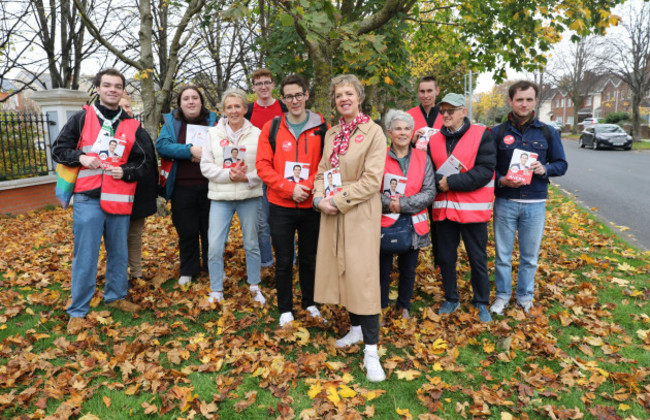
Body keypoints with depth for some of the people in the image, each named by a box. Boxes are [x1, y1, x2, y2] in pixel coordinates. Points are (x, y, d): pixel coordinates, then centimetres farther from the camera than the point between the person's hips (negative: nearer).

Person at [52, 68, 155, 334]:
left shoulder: (132, 126, 9)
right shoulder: (82, 118, 5)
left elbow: (147, 161, 9)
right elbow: (59, 149, 7)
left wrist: (125, 172, -8)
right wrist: (80, 157, -12)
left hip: (119, 199, 2)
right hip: (87, 198, -2)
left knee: (119, 253, 14)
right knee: (85, 255, 1)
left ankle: (115, 296, 32)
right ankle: (78, 310, 14)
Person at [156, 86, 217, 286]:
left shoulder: (213, 121, 8)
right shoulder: (171, 122, 6)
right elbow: (162, 145, -9)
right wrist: (190, 150, -21)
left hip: (209, 186, 0)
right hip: (182, 187, 0)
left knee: (211, 229, 9)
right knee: (187, 231, 8)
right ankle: (188, 270, 24)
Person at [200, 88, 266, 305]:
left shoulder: (256, 133, 1)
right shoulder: (214, 133, 6)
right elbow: (206, 166, 1)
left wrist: (246, 177, -17)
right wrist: (229, 175, -13)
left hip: (249, 196, 0)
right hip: (220, 197, 1)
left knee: (251, 244, 11)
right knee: (215, 247, -3)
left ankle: (255, 287, 28)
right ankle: (216, 291, 14)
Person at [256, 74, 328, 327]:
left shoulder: (321, 128, 1)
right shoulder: (271, 128, 1)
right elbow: (263, 166, -4)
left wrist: (308, 186, -17)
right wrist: (290, 188, -15)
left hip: (311, 205, 1)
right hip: (281, 206, 0)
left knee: (309, 258, 14)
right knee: (284, 261, 9)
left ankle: (309, 303, 34)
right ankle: (285, 309, 24)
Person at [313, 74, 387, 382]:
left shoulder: (374, 132, -7)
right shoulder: (332, 134, 13)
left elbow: (372, 180, -14)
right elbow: (322, 171, 14)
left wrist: (338, 201, -16)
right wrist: (320, 198, -5)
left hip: (360, 215, -6)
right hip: (331, 214, 7)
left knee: (362, 277, -7)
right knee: (340, 270, 12)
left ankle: (371, 351, 0)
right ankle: (356, 328, 31)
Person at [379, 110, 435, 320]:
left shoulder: (423, 158, 3)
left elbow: (430, 192, -3)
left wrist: (403, 204, -14)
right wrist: (388, 203, -22)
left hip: (413, 224, 3)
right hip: (385, 223, -2)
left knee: (408, 270, 16)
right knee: (383, 269, 7)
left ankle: (404, 307, 35)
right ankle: (381, 308, 25)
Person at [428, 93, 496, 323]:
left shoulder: (482, 135, -6)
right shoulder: (434, 140, 7)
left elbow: (485, 171, -15)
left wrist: (451, 182, -19)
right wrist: (440, 182, -16)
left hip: (473, 210, -4)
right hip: (443, 209, 4)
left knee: (478, 260, 9)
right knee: (445, 258, 14)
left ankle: (481, 303, 28)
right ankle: (451, 299, 33)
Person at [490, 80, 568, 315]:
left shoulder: (548, 133, 5)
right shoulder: (498, 132, 2)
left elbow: (561, 164, 9)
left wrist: (545, 169, -13)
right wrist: (501, 180, -17)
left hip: (535, 204, 1)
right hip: (505, 202, -1)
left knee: (530, 257, 10)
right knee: (502, 255, 8)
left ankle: (525, 297, 28)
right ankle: (502, 295, 25)